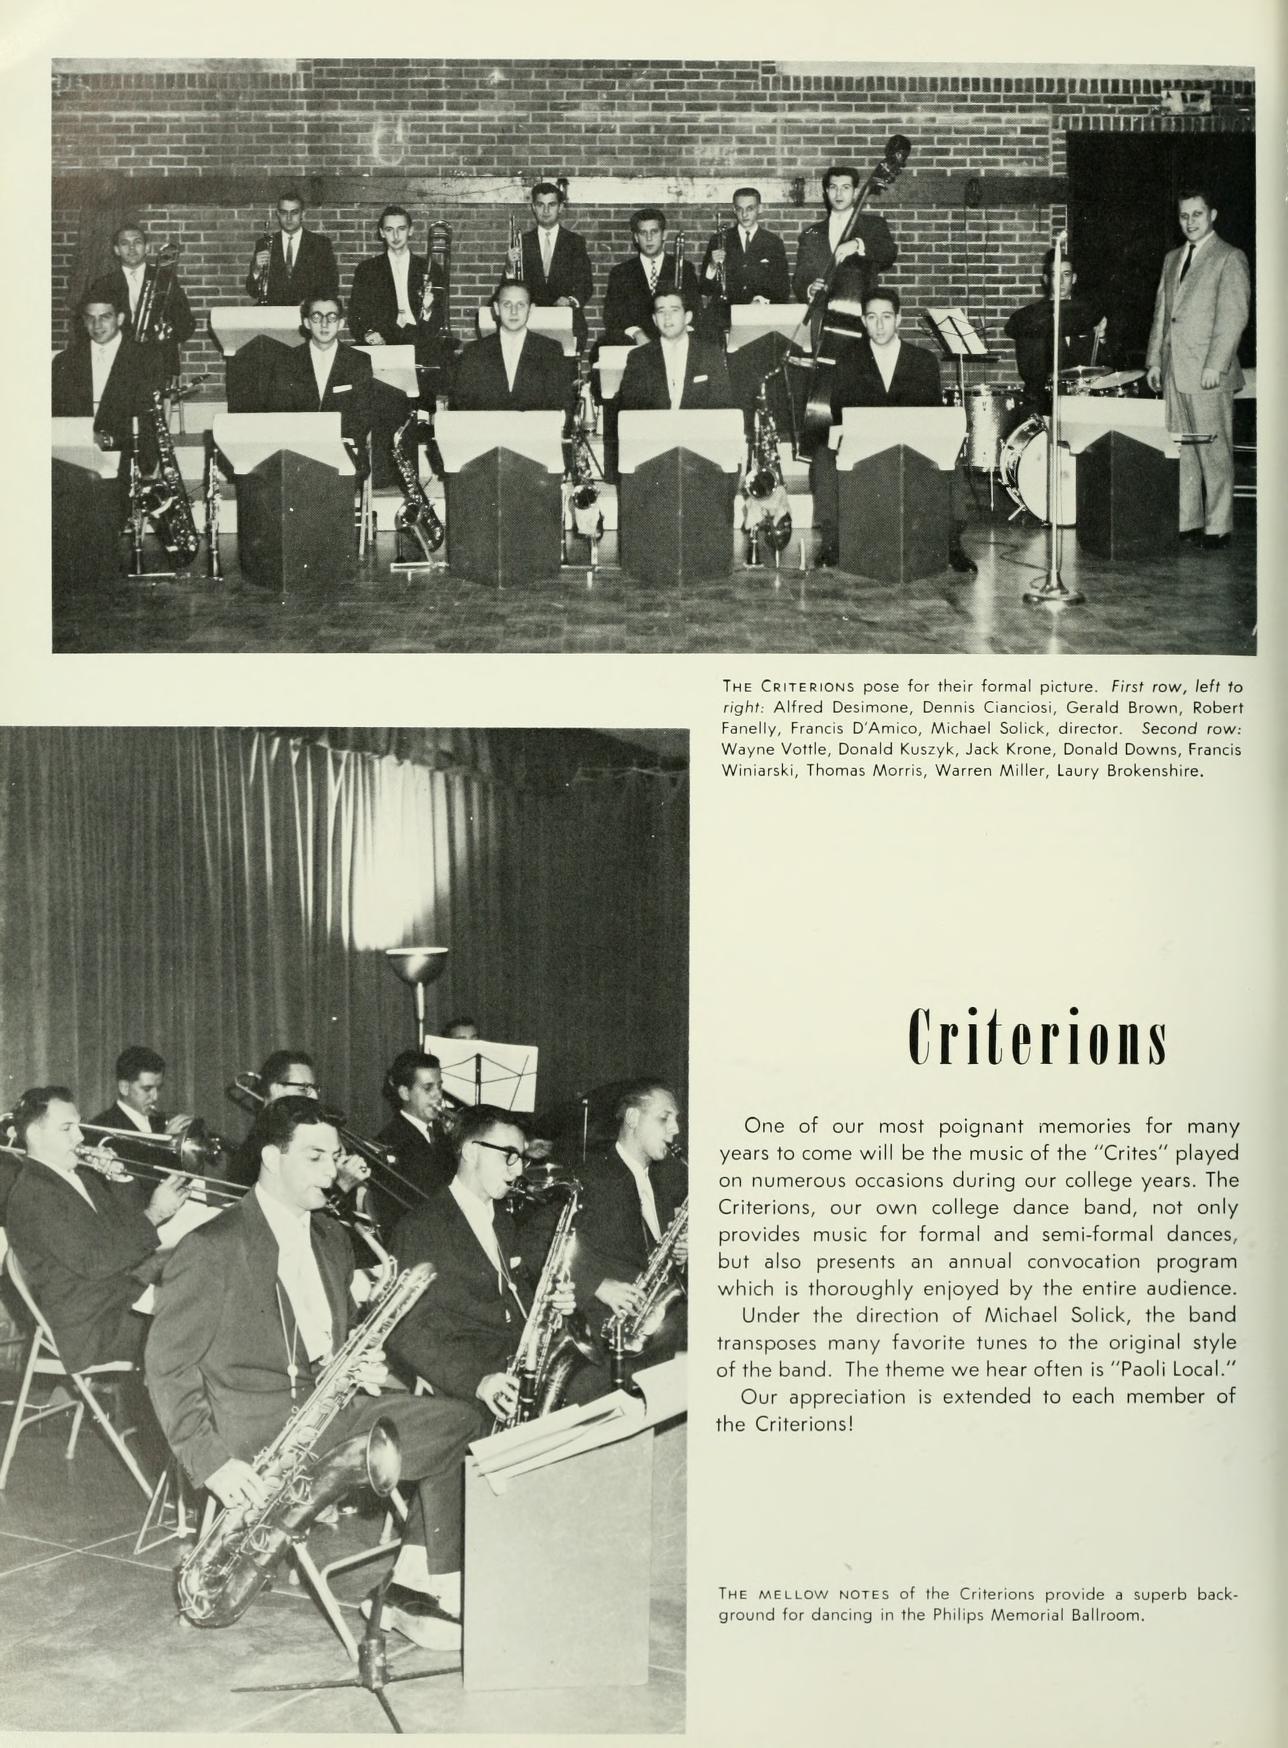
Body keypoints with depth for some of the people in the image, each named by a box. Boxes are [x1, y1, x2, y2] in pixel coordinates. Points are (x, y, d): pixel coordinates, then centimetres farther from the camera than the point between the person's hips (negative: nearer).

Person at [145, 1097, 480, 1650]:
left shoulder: (332, 1239, 15)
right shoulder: (211, 1248, -9)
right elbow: (167, 1366, -10)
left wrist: (361, 1365, 1)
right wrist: (211, 1461, -19)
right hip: (252, 1427, -8)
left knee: (455, 1423, -13)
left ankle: (412, 1586, -11)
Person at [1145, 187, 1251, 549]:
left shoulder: (1230, 258, -2)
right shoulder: (1172, 259, 20)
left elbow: (1233, 316, -10)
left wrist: (1215, 366, -17)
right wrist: (1154, 361, 12)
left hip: (1209, 373, -6)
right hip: (1174, 373, 7)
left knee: (1214, 453, -5)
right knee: (1180, 452, 6)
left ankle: (1217, 527, -1)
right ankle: (1187, 522, 12)